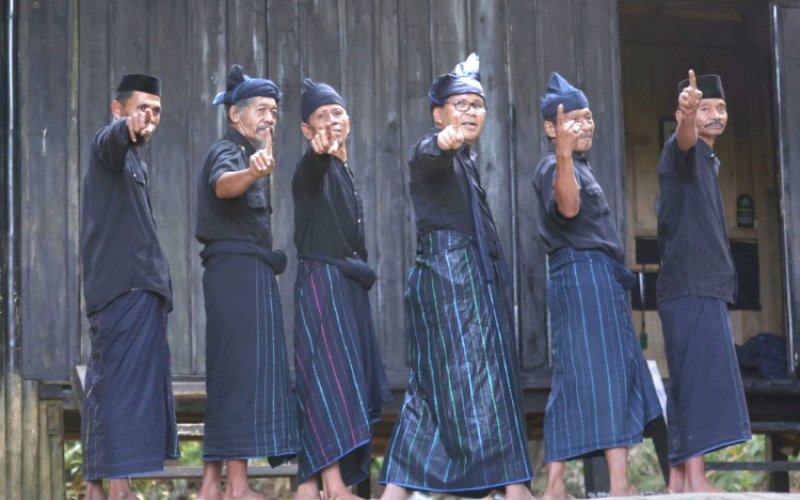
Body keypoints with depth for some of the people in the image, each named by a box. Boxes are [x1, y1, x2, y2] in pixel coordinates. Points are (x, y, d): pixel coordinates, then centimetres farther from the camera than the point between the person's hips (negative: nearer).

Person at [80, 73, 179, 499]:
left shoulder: (134, 162, 25)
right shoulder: (108, 143, -5)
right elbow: (112, 140, -32)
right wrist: (127, 127, -54)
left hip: (138, 288, 10)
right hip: (124, 288, -10)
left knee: (108, 382, 9)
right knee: (121, 381, -15)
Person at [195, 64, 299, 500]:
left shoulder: (244, 152, 22)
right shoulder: (227, 150, -8)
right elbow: (223, 184, -33)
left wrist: (266, 145, 36)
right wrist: (252, 172, -54)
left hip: (248, 275, 10)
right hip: (238, 269, -10)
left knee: (229, 377, 8)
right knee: (242, 370, -15)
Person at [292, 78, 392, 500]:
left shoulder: (343, 170, 18)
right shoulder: (314, 169, -8)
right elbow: (311, 169, -34)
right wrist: (320, 152, -55)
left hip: (347, 285, 9)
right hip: (320, 280, -9)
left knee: (347, 379, 5)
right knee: (329, 376, -15)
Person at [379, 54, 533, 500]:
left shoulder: (468, 158, 19)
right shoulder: (433, 153, -9)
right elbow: (430, 157, -36)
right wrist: (443, 142, -56)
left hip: (475, 275, 10)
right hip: (447, 272, -10)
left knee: (434, 381, 7)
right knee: (470, 373, -11)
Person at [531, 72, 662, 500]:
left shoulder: (578, 166, 22)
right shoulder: (553, 168, -10)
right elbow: (568, 207, -31)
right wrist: (564, 154, -44)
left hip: (598, 280, 10)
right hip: (583, 275, -10)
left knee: (575, 381, 6)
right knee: (605, 373, -14)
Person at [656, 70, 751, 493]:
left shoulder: (707, 162, 23)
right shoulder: (682, 152, -5)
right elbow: (685, 138, -31)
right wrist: (687, 114, -53)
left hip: (706, 287, 10)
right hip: (690, 287, -10)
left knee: (687, 381, 7)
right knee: (701, 377, -17)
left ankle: (678, 479, 8)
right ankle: (695, 477, -23)